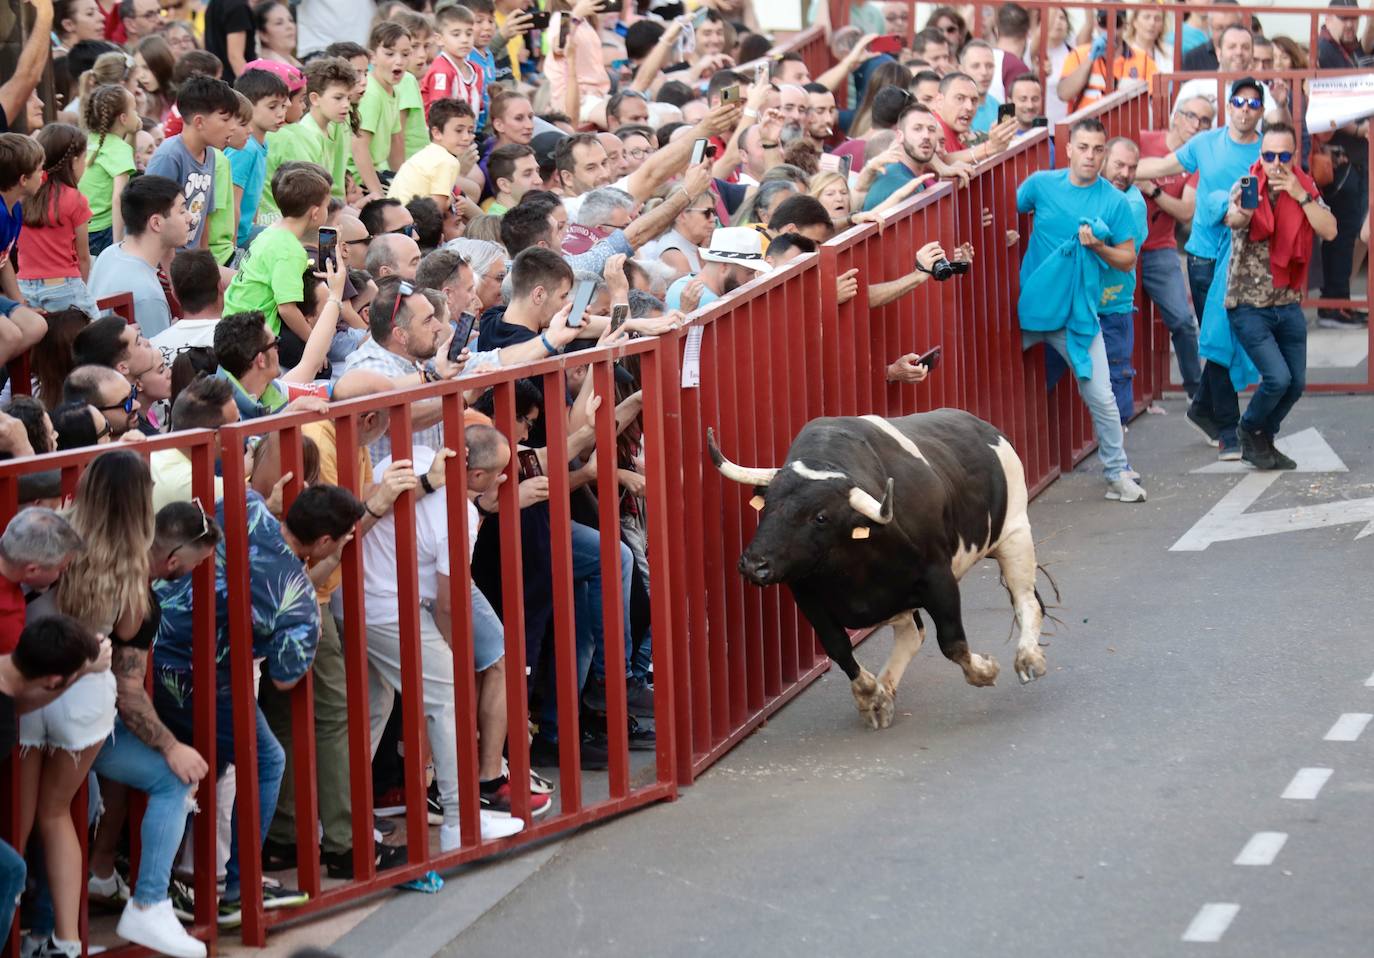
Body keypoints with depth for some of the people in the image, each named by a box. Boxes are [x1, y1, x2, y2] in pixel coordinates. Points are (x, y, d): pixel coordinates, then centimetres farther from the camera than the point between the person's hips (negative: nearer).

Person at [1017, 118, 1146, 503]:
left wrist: (1098, 247, -16)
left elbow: (1127, 260, 1)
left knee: (1100, 396, -5)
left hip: (1078, 313, -1)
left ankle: (1118, 474, 7)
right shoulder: (1041, 184, -1)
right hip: (1030, 307, 1)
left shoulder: (1114, 201, -2)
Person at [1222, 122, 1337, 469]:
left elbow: (1329, 231, -13)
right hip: (1249, 306, -5)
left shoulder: (1305, 187, -1)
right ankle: (1249, 430, 11)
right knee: (1278, 378, -16)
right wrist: (1240, 213, -62)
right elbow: (1235, 219, -37)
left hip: (1288, 304, 5)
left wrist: (1301, 196, -24)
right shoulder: (1247, 188, -14)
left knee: (1296, 383, 9)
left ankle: (1263, 441, 31)